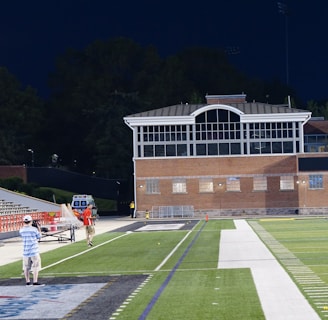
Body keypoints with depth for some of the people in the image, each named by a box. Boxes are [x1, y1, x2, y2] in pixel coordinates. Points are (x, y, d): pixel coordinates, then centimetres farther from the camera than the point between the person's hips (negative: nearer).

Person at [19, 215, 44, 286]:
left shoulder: (21, 230, 0)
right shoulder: (34, 229, -10)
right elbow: (39, 237, 4)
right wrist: (39, 228, 16)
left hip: (25, 252, 4)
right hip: (34, 251, -4)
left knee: (26, 267, 11)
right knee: (35, 267, 1)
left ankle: (27, 282, 14)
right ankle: (35, 282, -3)